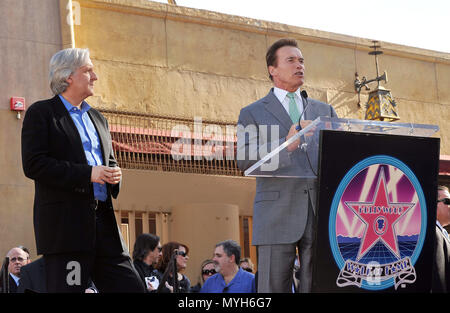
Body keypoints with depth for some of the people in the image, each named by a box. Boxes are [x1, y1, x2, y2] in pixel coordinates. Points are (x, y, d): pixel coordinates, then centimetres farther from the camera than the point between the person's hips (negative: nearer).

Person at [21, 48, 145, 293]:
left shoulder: (97, 118, 24)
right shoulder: (41, 113, 1)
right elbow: (33, 164, -11)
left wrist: (113, 175, 4)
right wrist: (88, 174, -16)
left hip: (103, 220, 7)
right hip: (65, 225, -7)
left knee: (133, 288, -1)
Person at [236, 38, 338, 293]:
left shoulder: (324, 111, 23)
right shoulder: (253, 114, 13)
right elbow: (245, 159, -2)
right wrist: (286, 145, -17)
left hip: (322, 212, 3)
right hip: (278, 212, -2)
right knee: (274, 289, -6)